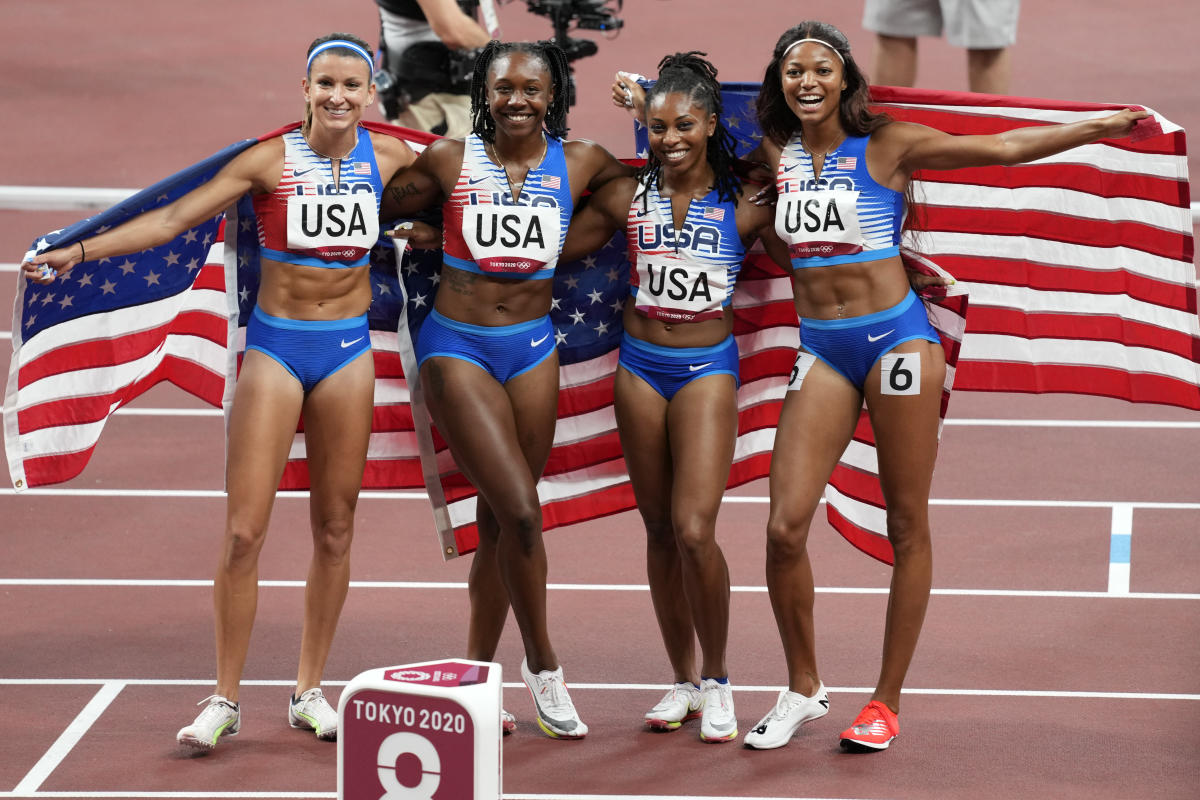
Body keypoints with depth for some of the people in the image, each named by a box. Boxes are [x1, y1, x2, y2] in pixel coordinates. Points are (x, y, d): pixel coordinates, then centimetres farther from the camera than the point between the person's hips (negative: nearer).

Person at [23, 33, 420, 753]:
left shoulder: (389, 157, 1)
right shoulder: (272, 160, -7)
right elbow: (177, 219, -8)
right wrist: (78, 251, -14)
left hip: (348, 351, 2)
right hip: (276, 347, -2)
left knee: (335, 529, 7)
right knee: (244, 531, -7)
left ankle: (311, 691, 18)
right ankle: (225, 700, 1)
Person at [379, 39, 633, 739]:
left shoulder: (581, 162, 1)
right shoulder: (450, 161, -4)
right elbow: (381, 208, 8)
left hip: (533, 348, 3)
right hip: (457, 347, -3)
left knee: (499, 521, 8)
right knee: (519, 510, -14)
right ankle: (543, 665, 1)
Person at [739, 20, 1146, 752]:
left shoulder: (887, 147, -3)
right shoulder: (777, 154, 9)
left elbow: (1002, 149, -5)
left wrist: (1103, 126, -10)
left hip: (894, 338, -3)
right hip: (820, 348, 4)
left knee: (907, 526, 1)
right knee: (785, 526, -7)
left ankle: (888, 704, 10)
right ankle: (804, 690, 11)